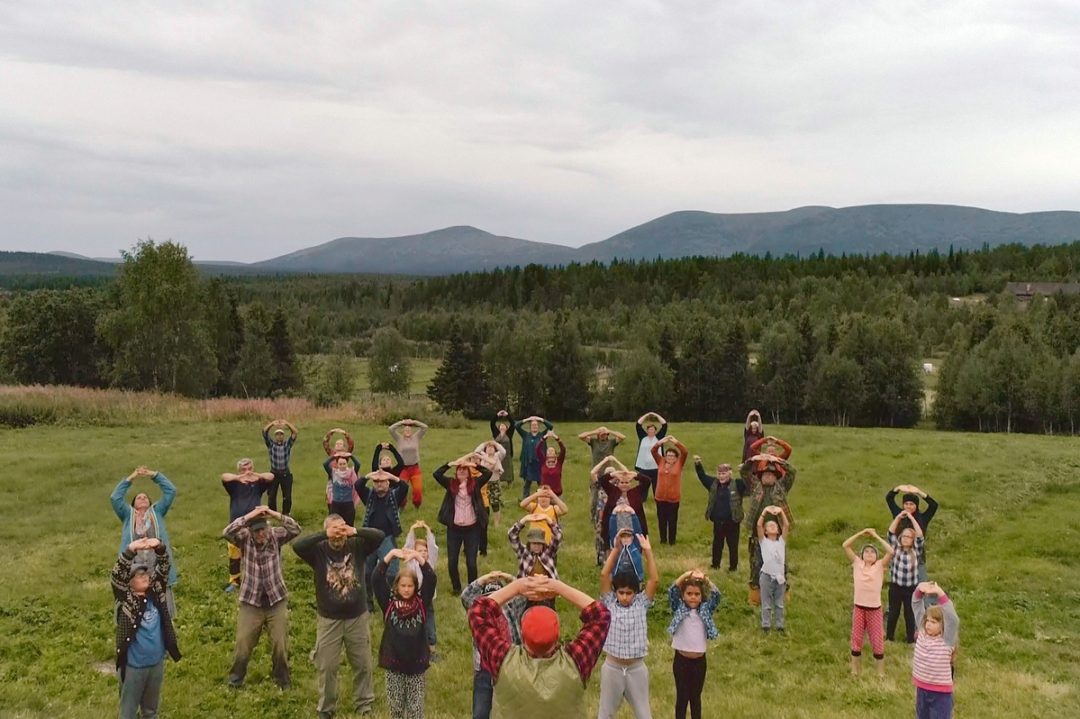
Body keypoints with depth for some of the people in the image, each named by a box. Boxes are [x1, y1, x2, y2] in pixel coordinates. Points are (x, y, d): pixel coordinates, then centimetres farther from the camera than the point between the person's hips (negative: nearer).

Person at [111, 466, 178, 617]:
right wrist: (131, 478, -2)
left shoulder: (157, 511, 18)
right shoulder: (128, 514, 19)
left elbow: (171, 491, 9)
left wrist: (153, 474, 3)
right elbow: (115, 498, 3)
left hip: (158, 565, 0)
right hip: (133, 567, 0)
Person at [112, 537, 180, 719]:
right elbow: (118, 575, -28)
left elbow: (163, 568, -9)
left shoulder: (155, 591, -2)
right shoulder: (126, 599, -13)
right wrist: (130, 550, -43)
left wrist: (159, 547, -29)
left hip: (157, 661, 4)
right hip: (133, 665, -4)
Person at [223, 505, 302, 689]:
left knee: (280, 646, 7)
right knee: (243, 646, 8)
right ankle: (235, 679, 32)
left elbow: (296, 530, -24)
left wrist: (276, 515, -35)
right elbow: (227, 532, -28)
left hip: (277, 601, 0)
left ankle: (283, 680, 29)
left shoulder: (275, 535, -9)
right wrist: (248, 516, -37)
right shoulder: (244, 538, -10)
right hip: (251, 603, 0)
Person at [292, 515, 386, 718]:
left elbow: (379, 536, -19)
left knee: (363, 664, 13)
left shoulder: (356, 546, -7)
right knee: (327, 666, 8)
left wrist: (355, 532, -31)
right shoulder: (318, 550, -11)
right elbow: (297, 545, -28)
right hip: (328, 619, -1)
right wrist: (325, 535, -33)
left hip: (357, 617, 1)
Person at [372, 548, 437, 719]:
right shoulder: (389, 601, -4)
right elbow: (377, 578, -15)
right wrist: (391, 554, -23)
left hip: (416, 663, 0)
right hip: (394, 663, 0)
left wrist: (417, 557, -24)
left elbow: (431, 579, -15)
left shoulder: (421, 602, -2)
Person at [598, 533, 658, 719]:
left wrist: (648, 552, -19)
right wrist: (616, 548, -18)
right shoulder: (609, 603, -4)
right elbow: (604, 575, -14)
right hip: (612, 667, 0)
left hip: (636, 668, 0)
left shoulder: (641, 604, -3)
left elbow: (655, 580, -13)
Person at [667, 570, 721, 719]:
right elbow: (671, 592, -16)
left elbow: (716, 595, -11)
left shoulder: (705, 610, 2)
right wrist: (685, 575, -25)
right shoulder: (678, 609, -2)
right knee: (682, 696, 8)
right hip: (681, 660, -2)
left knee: (695, 696, 14)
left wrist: (705, 579, -22)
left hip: (699, 661, 2)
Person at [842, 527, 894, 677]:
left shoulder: (880, 565, -1)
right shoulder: (857, 563, 2)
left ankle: (881, 673, 18)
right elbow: (845, 545, -4)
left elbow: (891, 551, -15)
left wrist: (876, 536, -9)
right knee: (856, 640, 10)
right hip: (859, 608, 1)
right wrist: (861, 533, -4)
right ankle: (854, 671, 22)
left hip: (875, 609, -1)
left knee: (877, 642, 6)